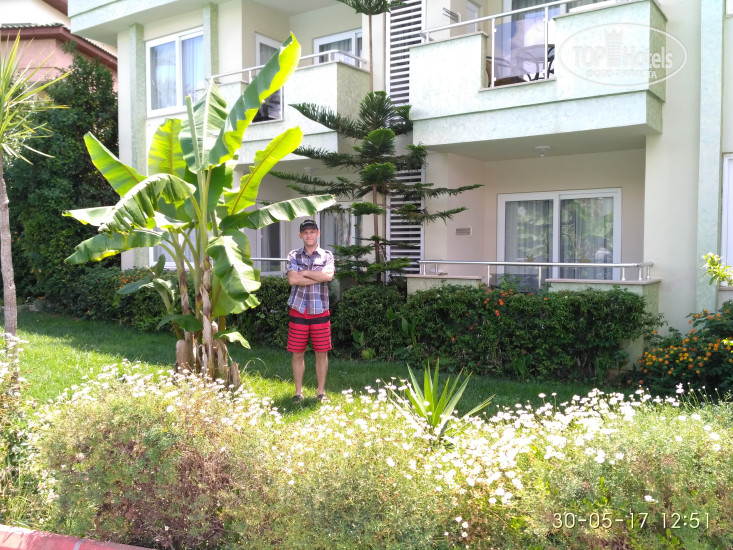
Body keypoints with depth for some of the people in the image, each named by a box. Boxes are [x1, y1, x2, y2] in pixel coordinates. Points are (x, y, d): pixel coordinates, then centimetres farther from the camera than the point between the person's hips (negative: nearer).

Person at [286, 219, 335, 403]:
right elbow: (292, 279, -12)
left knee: (321, 353, 5)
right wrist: (319, 277, -12)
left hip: (320, 311, 0)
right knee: (297, 353, 5)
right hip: (298, 310, 0)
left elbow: (329, 275, -16)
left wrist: (304, 272, -10)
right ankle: (298, 392, 17)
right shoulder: (293, 255, 5)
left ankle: (321, 392, 17)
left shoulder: (327, 255, 5)